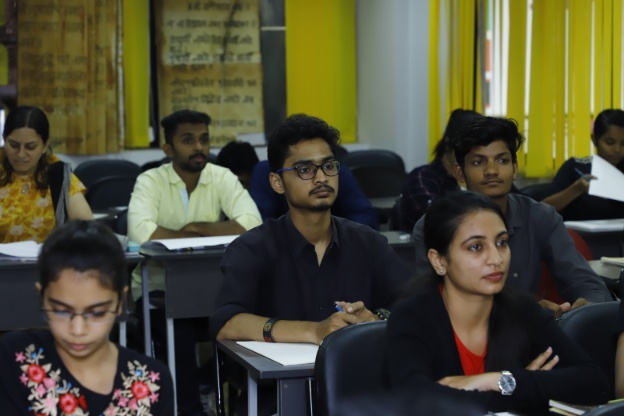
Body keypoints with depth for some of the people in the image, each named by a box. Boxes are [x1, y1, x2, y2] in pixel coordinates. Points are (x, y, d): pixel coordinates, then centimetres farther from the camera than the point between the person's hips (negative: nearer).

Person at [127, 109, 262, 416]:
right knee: (181, 332, -31)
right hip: (159, 286, -2)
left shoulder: (222, 178, 1)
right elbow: (141, 232, -26)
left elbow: (252, 223, -16)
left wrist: (196, 227, -16)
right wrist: (198, 236, -17)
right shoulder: (151, 181, -6)